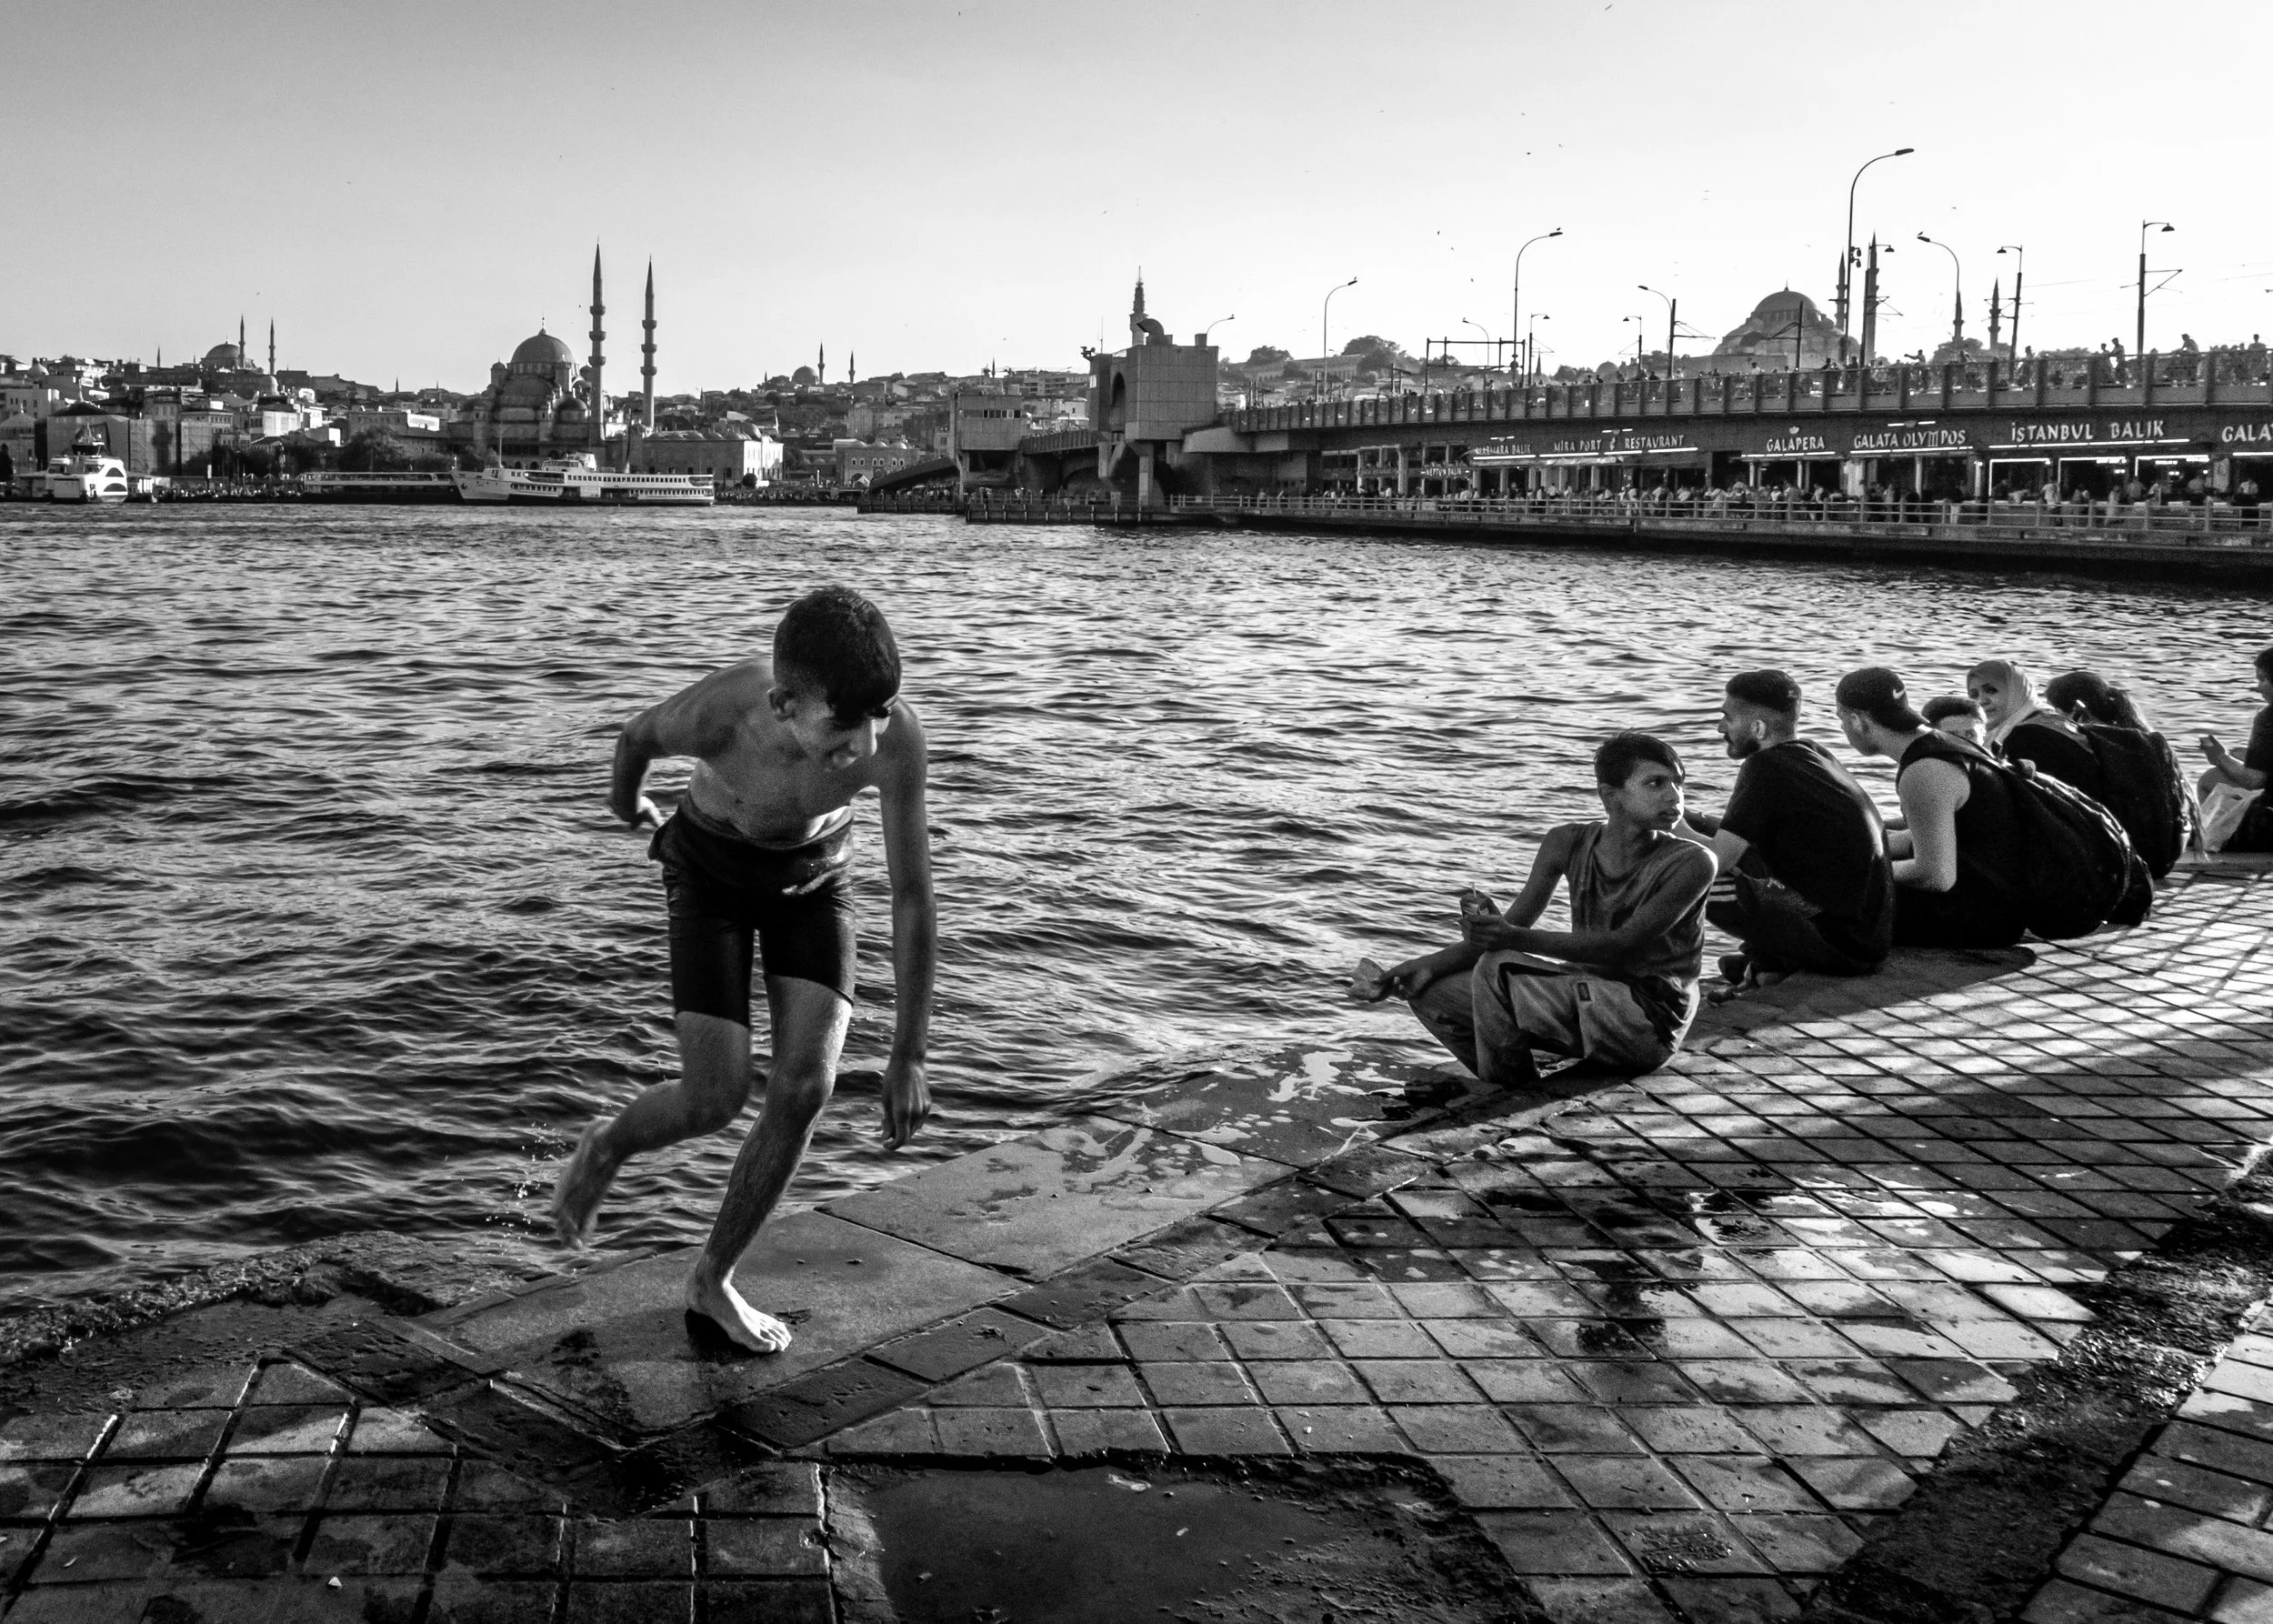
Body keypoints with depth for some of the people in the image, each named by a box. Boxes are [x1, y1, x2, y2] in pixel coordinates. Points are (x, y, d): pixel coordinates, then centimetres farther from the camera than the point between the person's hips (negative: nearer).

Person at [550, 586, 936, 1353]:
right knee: (714, 1102, -11)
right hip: (710, 875, -2)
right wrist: (625, 800, 12)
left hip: (814, 879, 2)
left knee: (805, 1090, -11)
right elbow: (641, 731, -12)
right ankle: (606, 1147, 25)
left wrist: (909, 1056, -28)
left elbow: (914, 894, -29)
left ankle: (712, 1280, 11)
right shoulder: (715, 712, -38)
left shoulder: (896, 730, -36)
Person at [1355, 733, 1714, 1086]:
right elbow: (1509, 929, 4)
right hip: (1589, 996, 7)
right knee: (1432, 991, -4)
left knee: (1497, 971, -25)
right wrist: (1431, 964, -12)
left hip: (1651, 1024, -6)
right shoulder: (1569, 843, 1)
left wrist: (1516, 938, -36)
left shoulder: (1690, 862, -16)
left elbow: (1625, 948, -25)